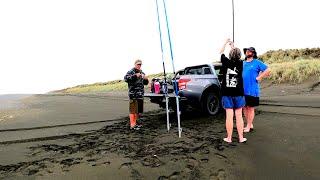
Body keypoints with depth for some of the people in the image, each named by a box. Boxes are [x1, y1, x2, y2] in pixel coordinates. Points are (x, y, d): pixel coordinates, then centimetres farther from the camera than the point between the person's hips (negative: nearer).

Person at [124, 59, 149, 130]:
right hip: (133, 94, -7)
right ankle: (132, 125, 1)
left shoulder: (142, 73, 19)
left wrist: (146, 79, 2)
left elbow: (145, 83, 24)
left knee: (138, 110, 11)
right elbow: (126, 78, -20)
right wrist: (135, 76, -25)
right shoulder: (131, 72, -3)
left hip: (140, 95, 7)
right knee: (133, 110, -5)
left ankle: (135, 123, 24)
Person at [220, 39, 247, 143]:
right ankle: (241, 138, 15)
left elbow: (221, 52, 12)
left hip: (227, 93, -1)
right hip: (238, 93, 1)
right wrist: (232, 45, 30)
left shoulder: (226, 62, -6)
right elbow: (237, 54, 18)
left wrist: (226, 43, 26)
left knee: (229, 116, 2)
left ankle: (229, 138, 11)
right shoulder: (240, 64, -3)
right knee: (239, 116, 7)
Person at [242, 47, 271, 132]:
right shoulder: (243, 63, 14)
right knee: (245, 107, 11)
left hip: (252, 90, -6)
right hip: (243, 90, 6)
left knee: (250, 108, 3)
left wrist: (259, 77, -11)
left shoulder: (257, 62, -3)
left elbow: (267, 70, -7)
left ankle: (248, 126, 13)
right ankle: (250, 124, 26)